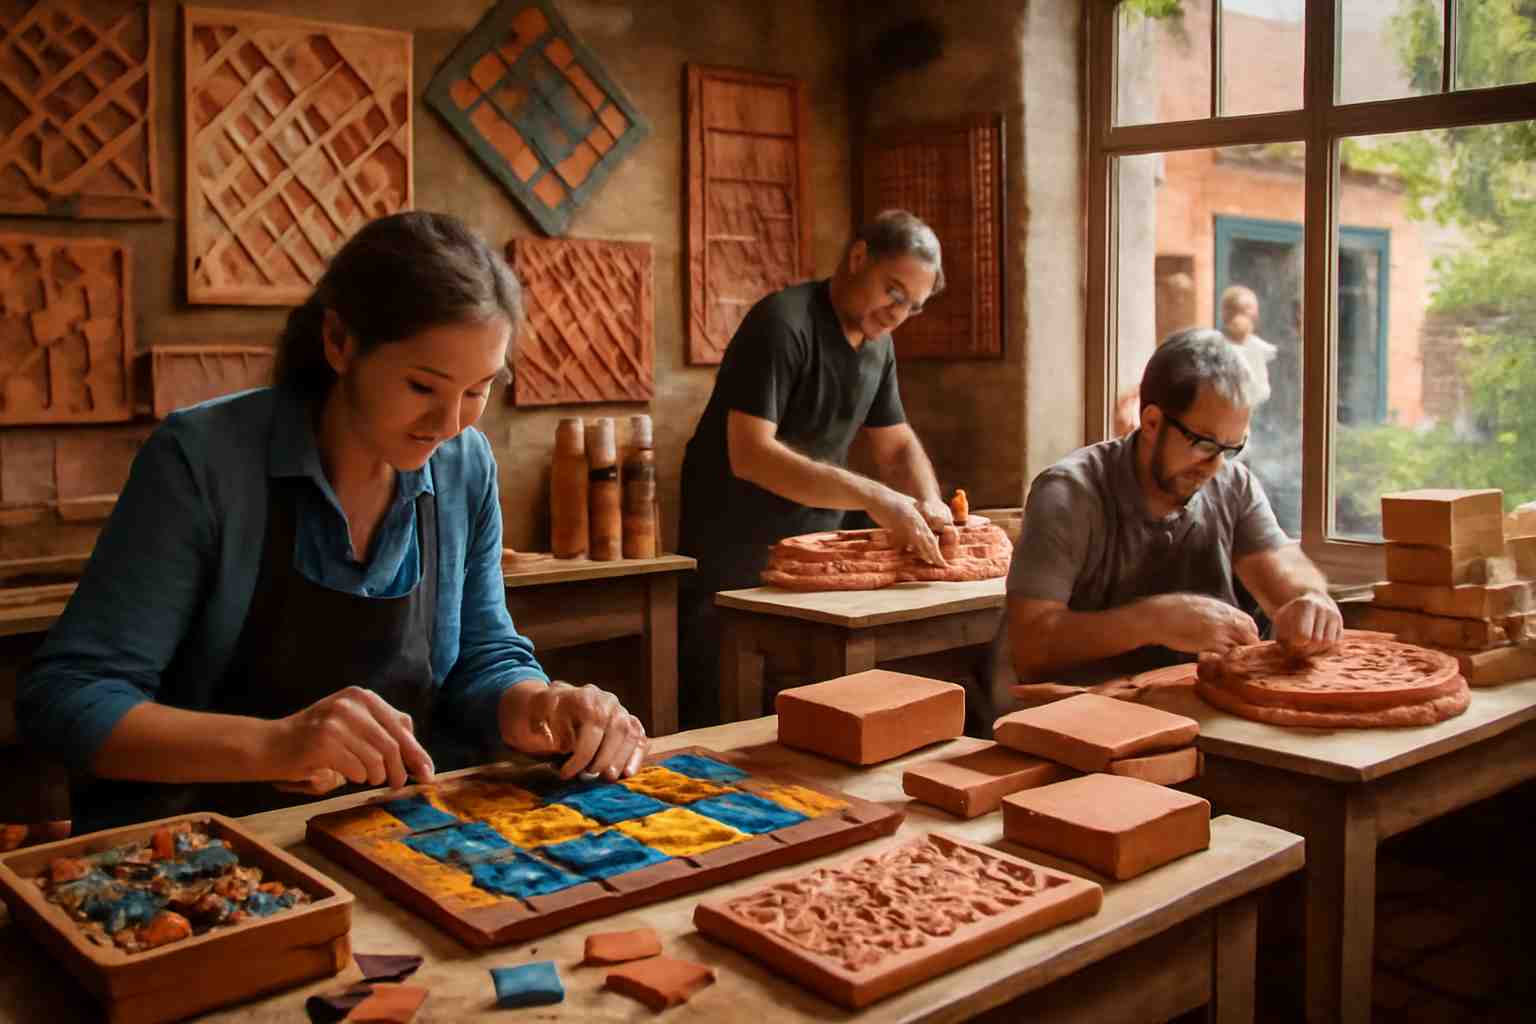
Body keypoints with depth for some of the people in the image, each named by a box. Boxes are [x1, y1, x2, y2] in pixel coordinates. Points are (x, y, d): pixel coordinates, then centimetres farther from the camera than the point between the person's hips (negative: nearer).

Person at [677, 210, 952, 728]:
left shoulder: (879, 343, 7)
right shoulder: (783, 323, -19)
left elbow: (897, 444, 15)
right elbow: (750, 455, -28)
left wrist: (929, 506, -6)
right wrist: (873, 497, -33)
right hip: (737, 564, -8)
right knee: (721, 721, 1)